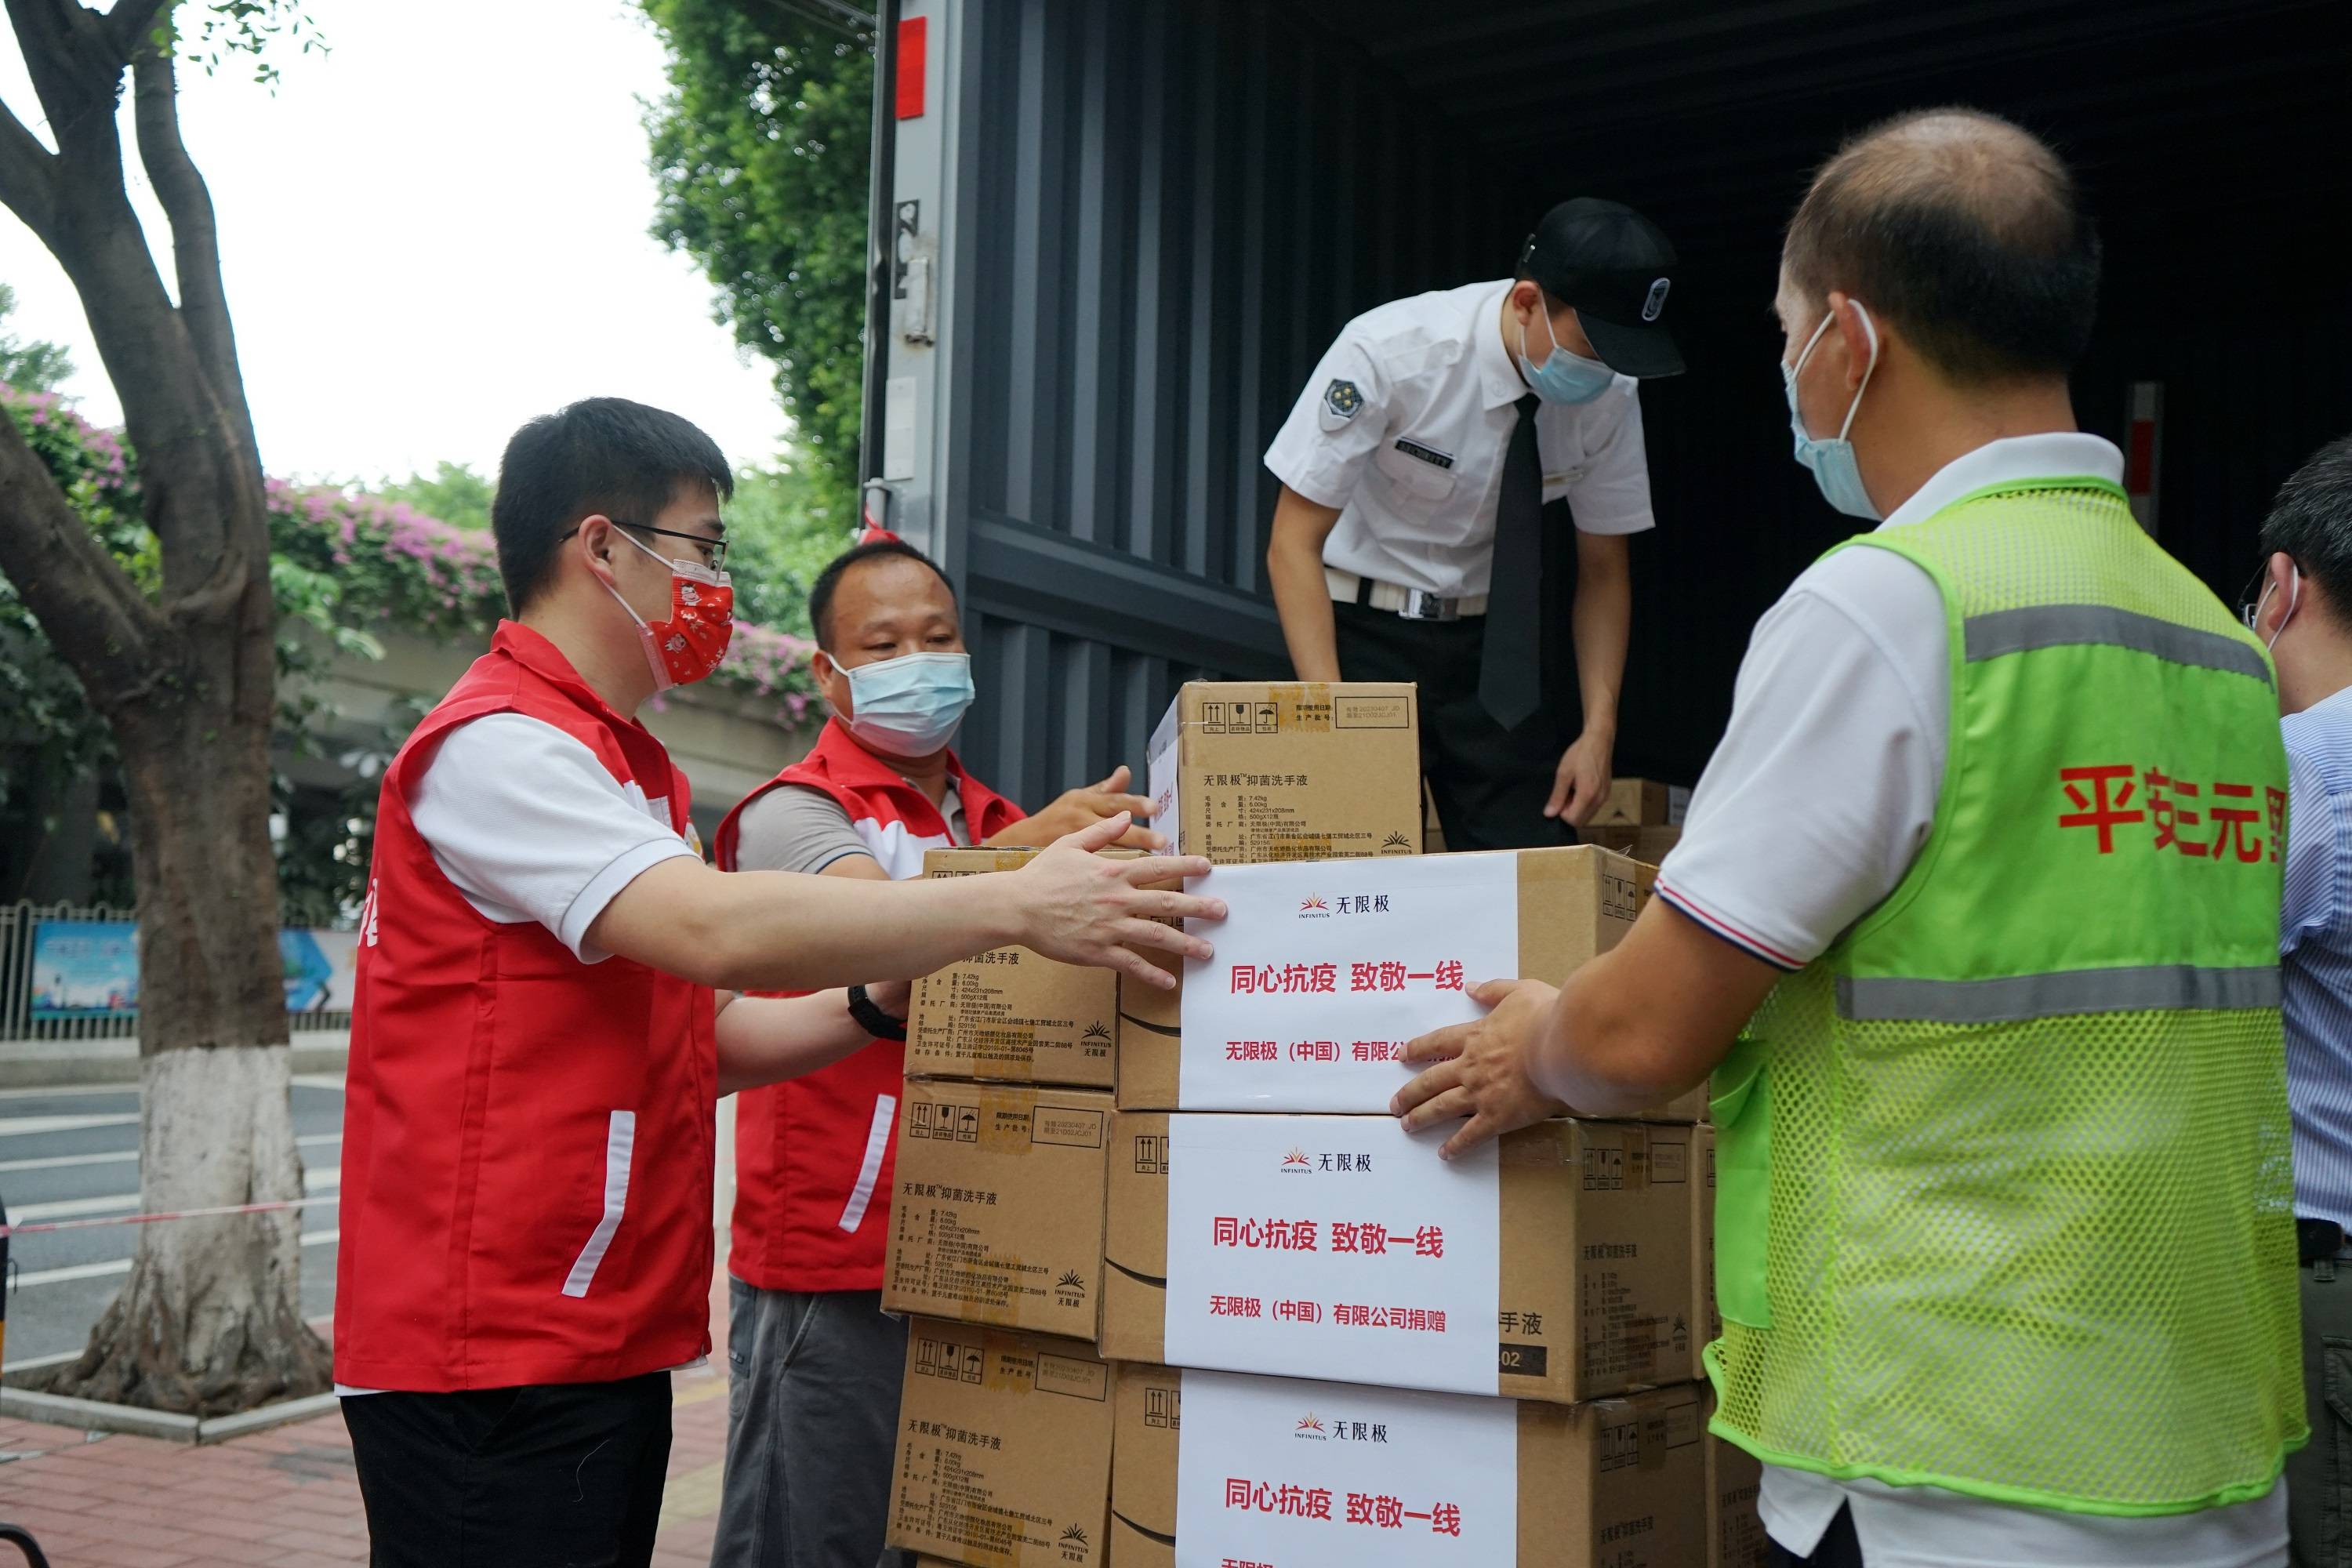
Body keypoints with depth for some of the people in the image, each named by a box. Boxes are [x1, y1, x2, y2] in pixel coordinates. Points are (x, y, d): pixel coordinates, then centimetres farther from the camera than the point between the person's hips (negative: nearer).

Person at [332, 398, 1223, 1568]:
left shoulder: (628, 766, 19)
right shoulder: (498, 745, -13)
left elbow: (695, 1039, 18)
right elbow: (719, 929, -28)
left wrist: (881, 1003, 3)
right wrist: (1013, 907, -27)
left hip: (609, 1340, 9)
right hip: (492, 1358, -9)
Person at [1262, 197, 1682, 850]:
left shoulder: (1611, 395, -11)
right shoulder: (1390, 352, -23)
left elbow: (1604, 567, 1)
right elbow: (1294, 544, -19)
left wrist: (1599, 729, -11)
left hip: (1497, 642, 3)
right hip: (1363, 629, -3)